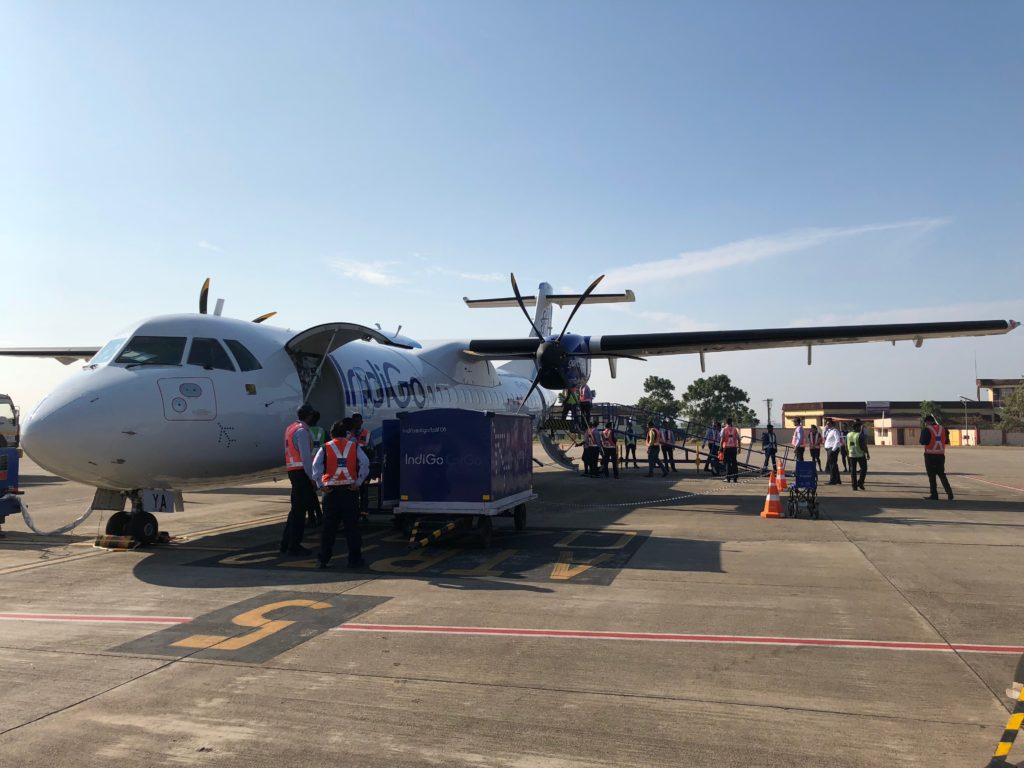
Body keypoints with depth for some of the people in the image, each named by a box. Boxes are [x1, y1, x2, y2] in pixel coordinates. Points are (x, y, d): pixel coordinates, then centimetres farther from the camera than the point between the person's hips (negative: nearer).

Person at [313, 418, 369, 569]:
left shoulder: (325, 448, 5)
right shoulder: (354, 447, 5)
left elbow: (316, 467, -9)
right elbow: (365, 464, -9)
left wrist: (322, 486, -6)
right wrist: (358, 483, -6)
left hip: (331, 491, 1)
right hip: (350, 490, 0)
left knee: (329, 527, 9)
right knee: (352, 526, 6)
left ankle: (324, 559, 12)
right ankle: (355, 559, 7)